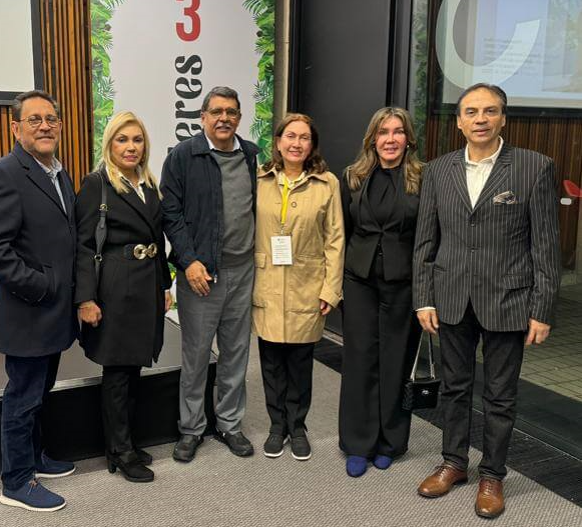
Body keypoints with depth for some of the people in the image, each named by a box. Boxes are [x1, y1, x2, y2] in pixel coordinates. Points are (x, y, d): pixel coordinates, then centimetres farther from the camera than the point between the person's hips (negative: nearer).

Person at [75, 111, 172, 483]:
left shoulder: (150, 185, 11)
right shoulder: (96, 184, -8)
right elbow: (83, 245, -12)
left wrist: (165, 285, 15)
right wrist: (86, 298, -17)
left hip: (149, 285, 7)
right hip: (116, 287, -6)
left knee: (134, 367, 14)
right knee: (118, 371, 3)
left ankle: (126, 443, 27)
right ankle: (120, 451, 17)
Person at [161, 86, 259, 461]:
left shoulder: (252, 156, 8)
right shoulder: (183, 156, -4)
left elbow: (259, 208, 13)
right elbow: (172, 214, -7)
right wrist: (189, 261, -15)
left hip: (243, 271, 4)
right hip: (200, 271, -4)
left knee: (236, 353, 13)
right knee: (196, 356, 6)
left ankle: (230, 424, 29)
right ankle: (191, 429, 23)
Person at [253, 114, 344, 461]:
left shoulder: (327, 184, -2)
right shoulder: (259, 181, 2)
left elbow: (335, 240, -2)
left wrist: (331, 289, -6)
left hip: (306, 290, -1)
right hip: (266, 289, 2)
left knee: (300, 363, 8)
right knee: (271, 361, 10)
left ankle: (297, 427, 26)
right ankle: (277, 425, 27)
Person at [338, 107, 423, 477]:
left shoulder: (423, 179, -4)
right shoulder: (353, 177, 6)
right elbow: (343, 230, 11)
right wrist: (336, 280, 10)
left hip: (403, 281, -2)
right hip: (360, 279, 2)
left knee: (396, 361, 8)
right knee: (360, 359, 6)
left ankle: (389, 441, 25)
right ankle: (358, 443, 18)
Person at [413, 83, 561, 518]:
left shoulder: (535, 168, -6)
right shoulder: (439, 170, 3)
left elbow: (546, 245, -7)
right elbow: (425, 241, 6)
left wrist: (543, 310, -9)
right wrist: (424, 299, 2)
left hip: (507, 302, -3)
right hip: (452, 300, 3)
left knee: (501, 396, 9)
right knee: (455, 387, 16)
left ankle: (492, 476, 27)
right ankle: (454, 463, 34)